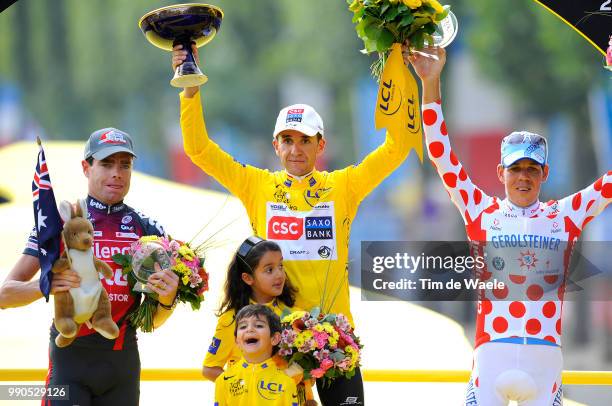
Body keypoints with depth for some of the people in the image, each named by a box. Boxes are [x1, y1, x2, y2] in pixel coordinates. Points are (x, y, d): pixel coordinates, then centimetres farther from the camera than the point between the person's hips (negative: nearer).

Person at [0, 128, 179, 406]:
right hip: (70, 357, -3)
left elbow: (153, 321, 10)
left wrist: (166, 300, -13)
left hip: (123, 361, 3)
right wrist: (45, 285, -25)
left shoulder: (148, 230, 8)